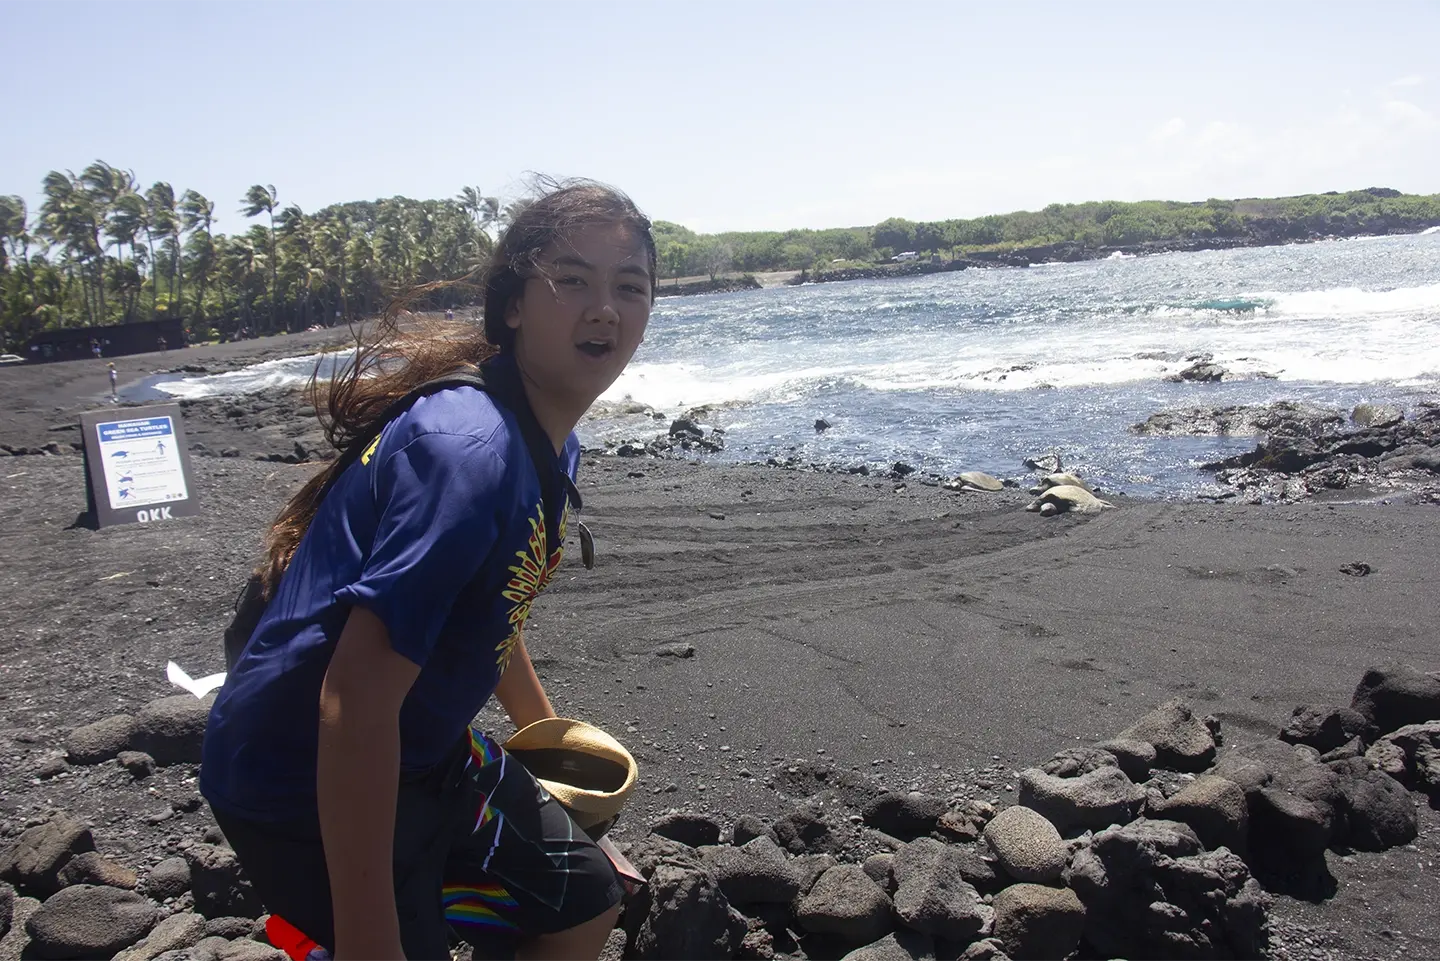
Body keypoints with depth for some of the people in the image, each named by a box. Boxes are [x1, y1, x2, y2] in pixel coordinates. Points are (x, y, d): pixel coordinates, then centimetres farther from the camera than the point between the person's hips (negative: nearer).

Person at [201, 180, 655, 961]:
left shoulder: (552, 448, 1)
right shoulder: (465, 451, -29)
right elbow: (355, 702, -32)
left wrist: (545, 730, 31)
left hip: (420, 751, 9)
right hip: (308, 785, -9)